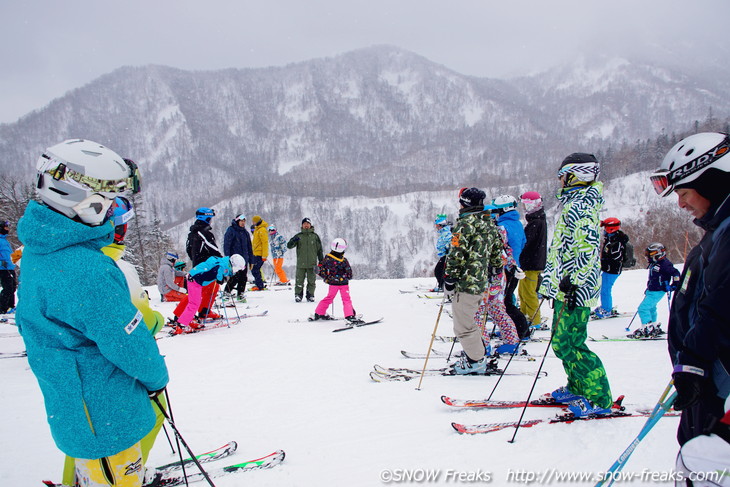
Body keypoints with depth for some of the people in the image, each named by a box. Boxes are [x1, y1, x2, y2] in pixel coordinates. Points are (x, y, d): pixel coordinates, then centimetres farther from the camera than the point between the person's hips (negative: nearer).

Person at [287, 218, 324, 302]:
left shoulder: (315, 236, 8)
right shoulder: (298, 236, 7)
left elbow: (319, 249, 12)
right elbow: (289, 246, 0)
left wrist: (321, 261, 8)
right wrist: (294, 241, -21)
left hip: (312, 263, 0)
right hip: (301, 263, 0)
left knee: (311, 281, 5)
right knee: (299, 280, 0)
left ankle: (310, 295, 15)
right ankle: (298, 295, 11)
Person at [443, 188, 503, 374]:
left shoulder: (465, 223, -14)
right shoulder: (490, 224, 12)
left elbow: (457, 254, -19)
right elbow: (497, 251, 19)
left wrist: (449, 279, -14)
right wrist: (496, 269, 30)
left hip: (465, 282, -9)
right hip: (481, 282, 9)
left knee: (463, 325, 1)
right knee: (468, 320, 23)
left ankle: (476, 360, 9)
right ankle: (478, 352, 31)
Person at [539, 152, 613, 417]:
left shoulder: (582, 205, -12)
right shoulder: (573, 203, 20)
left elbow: (587, 247, -22)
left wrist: (573, 281, -25)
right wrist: (550, 279, 28)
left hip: (576, 288, -10)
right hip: (564, 286, 10)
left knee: (569, 344, -8)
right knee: (562, 342, 15)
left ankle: (599, 399, 2)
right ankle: (578, 388, 27)